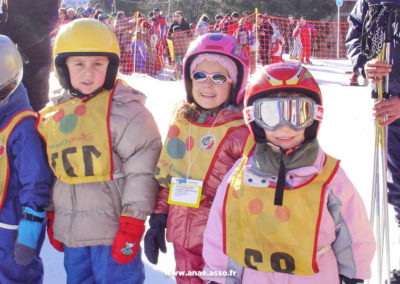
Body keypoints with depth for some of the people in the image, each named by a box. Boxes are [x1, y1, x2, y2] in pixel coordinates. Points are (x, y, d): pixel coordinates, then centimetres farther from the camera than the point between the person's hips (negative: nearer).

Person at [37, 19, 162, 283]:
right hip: (71, 230, 6)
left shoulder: (125, 109, -11)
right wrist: (51, 216, 18)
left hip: (113, 228, -6)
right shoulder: (52, 115, 9)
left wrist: (132, 223, -15)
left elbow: (142, 170, -14)